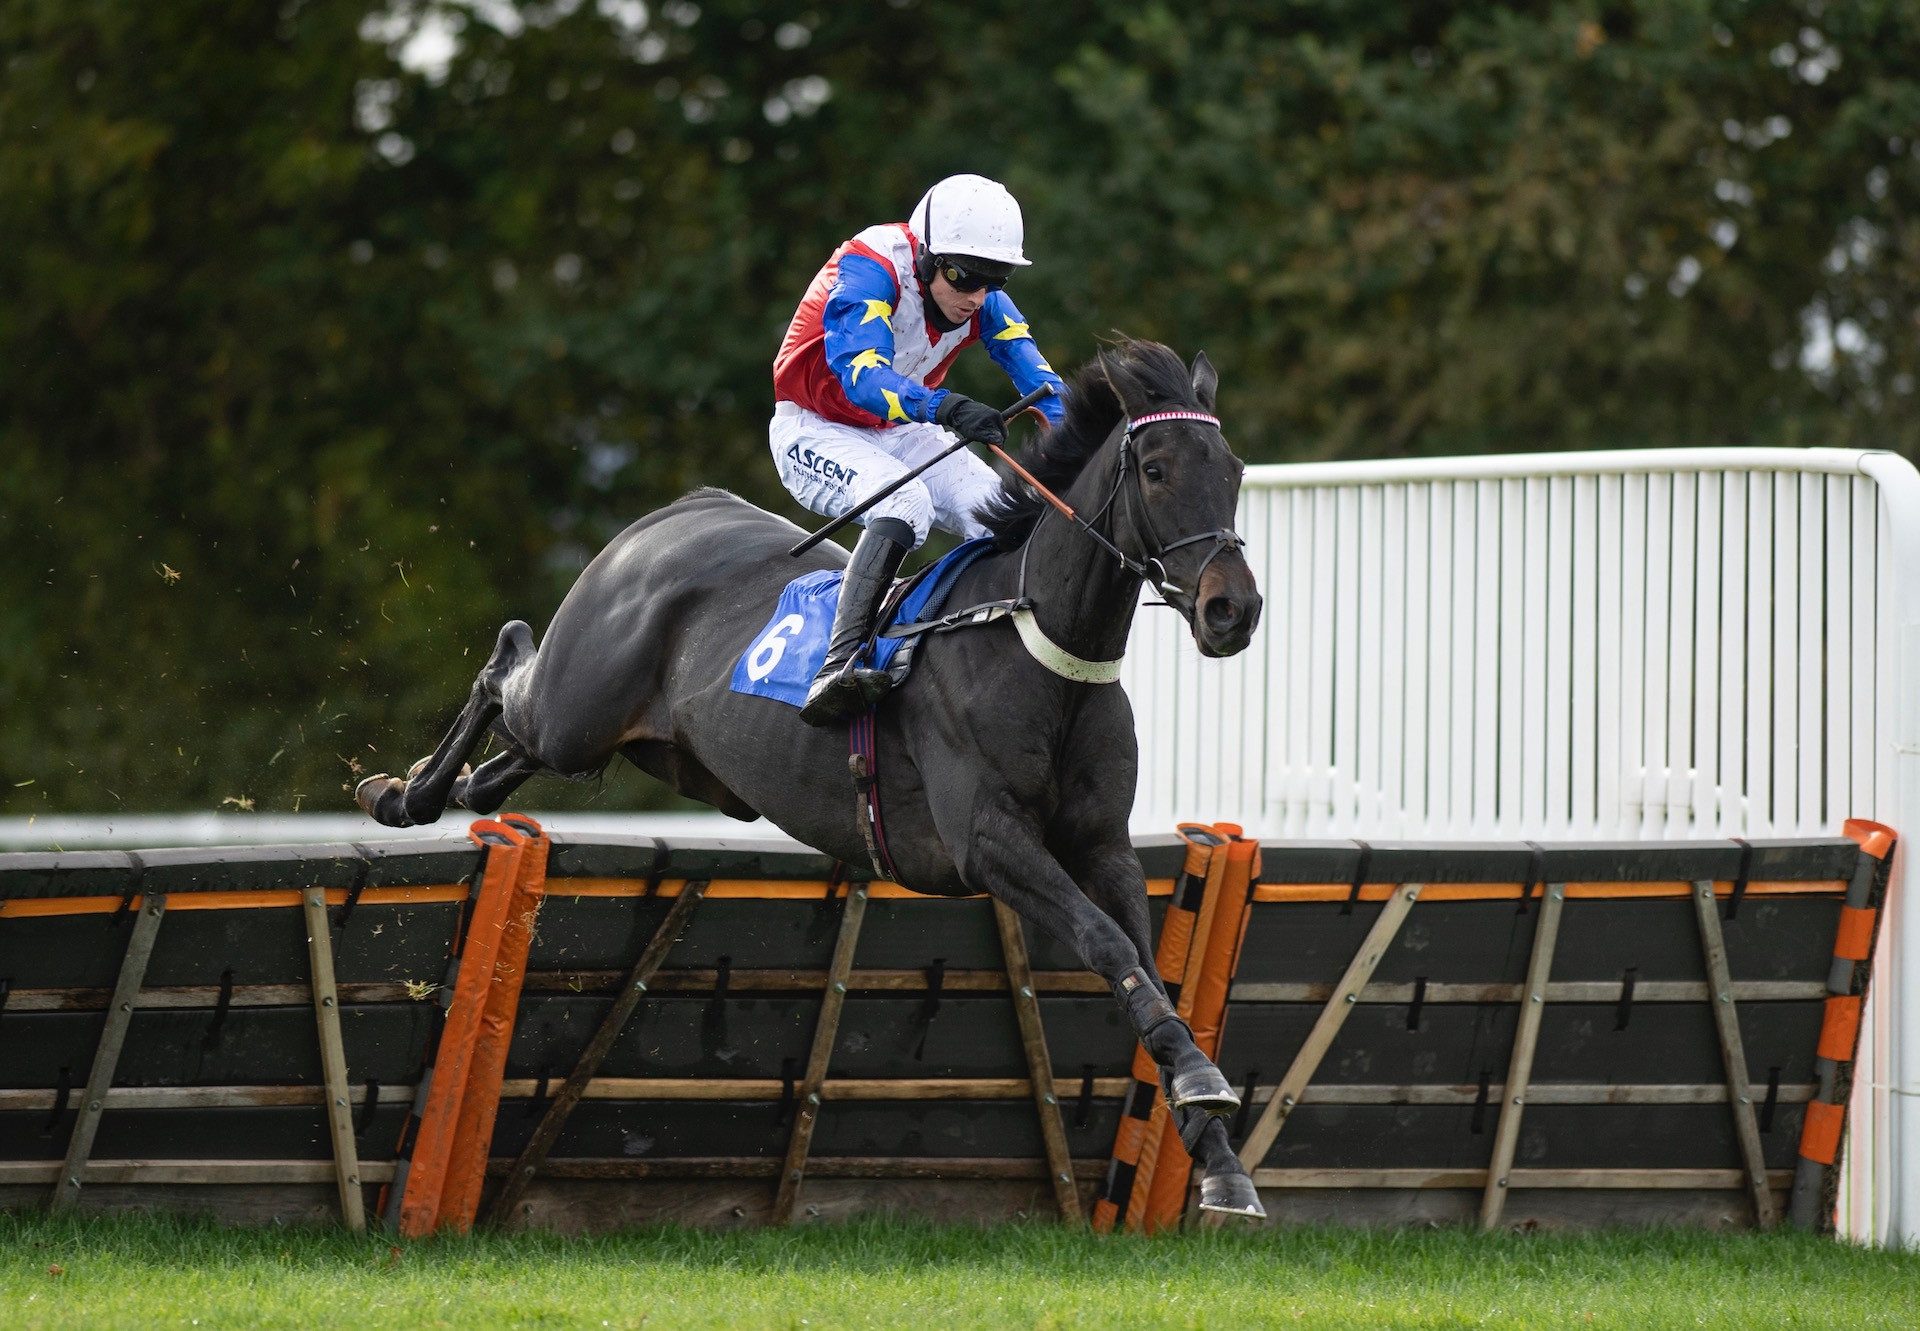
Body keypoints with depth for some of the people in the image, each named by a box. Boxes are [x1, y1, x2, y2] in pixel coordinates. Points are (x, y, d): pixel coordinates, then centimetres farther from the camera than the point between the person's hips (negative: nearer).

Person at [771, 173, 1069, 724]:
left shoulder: (984, 302, -7)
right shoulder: (867, 270, -28)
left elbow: (1037, 376, -16)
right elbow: (860, 374, -43)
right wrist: (944, 407, -60)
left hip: (900, 432, 7)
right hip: (815, 431, -7)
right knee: (906, 501, -34)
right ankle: (836, 667, -46)